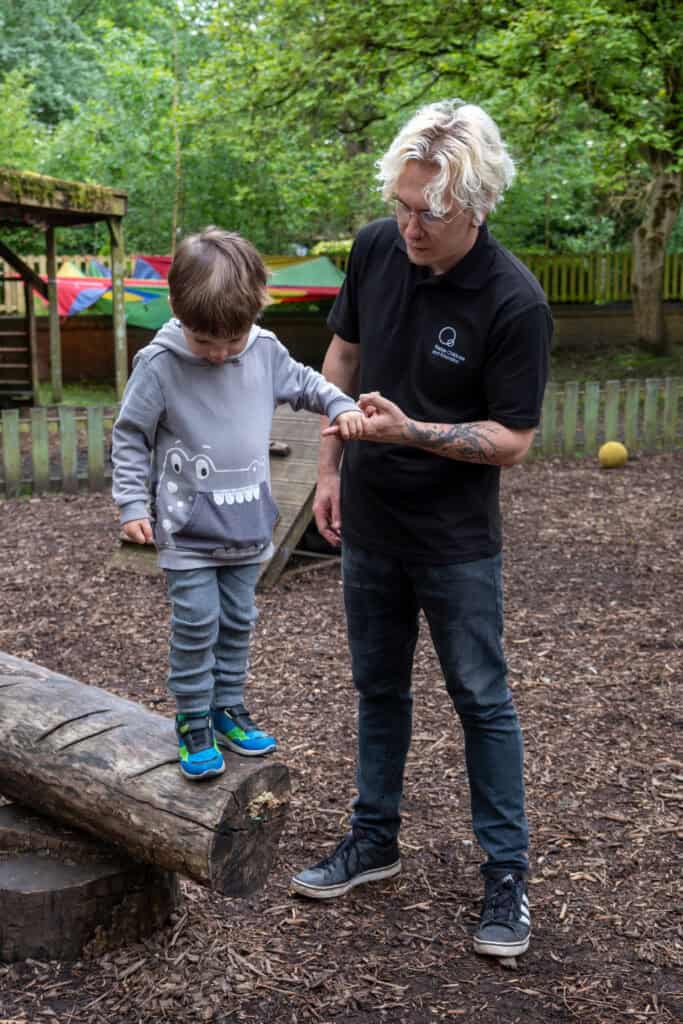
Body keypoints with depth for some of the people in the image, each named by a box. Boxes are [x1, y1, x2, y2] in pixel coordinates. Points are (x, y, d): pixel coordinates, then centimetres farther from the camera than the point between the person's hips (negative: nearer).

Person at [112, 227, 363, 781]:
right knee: (196, 626, 0)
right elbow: (130, 437, -6)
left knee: (238, 622, 14)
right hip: (188, 529, -4)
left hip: (248, 525, 4)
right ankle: (193, 721, 17)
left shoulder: (266, 351, -5)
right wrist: (133, 504, -10)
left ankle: (228, 708, 30)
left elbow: (302, 383, 15)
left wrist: (342, 406, -1)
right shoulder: (159, 364, -15)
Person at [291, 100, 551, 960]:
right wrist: (330, 469, 6)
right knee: (378, 688, 18)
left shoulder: (514, 302, -21)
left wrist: (411, 432, -29)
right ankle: (373, 842, 35)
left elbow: (513, 438, -16)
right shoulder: (376, 248, -6)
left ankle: (506, 873, 22)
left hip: (456, 541, -5)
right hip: (369, 524, 5)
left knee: (482, 702, 7)